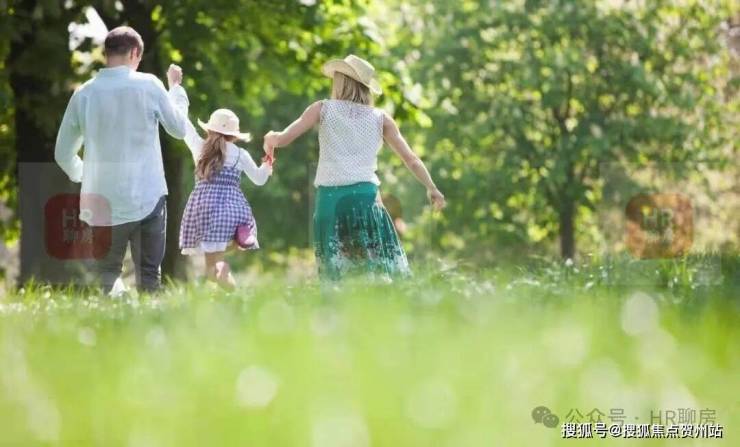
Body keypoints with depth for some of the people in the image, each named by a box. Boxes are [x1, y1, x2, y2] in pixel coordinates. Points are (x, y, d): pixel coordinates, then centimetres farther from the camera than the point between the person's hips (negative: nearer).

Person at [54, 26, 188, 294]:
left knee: (106, 276, 8)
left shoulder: (84, 93, -1)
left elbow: (63, 154, 6)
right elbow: (179, 129, 7)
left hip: (102, 202, 1)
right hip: (147, 198, -1)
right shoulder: (148, 86, -6)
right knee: (148, 275, 6)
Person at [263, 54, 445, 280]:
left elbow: (283, 139, 4)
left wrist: (270, 137, 26)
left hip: (329, 196, 0)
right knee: (384, 270, -2)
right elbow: (410, 159, 13)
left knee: (334, 275, 4)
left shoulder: (323, 108, 8)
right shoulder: (380, 118, 11)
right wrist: (432, 188, 25)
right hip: (365, 195, 0)